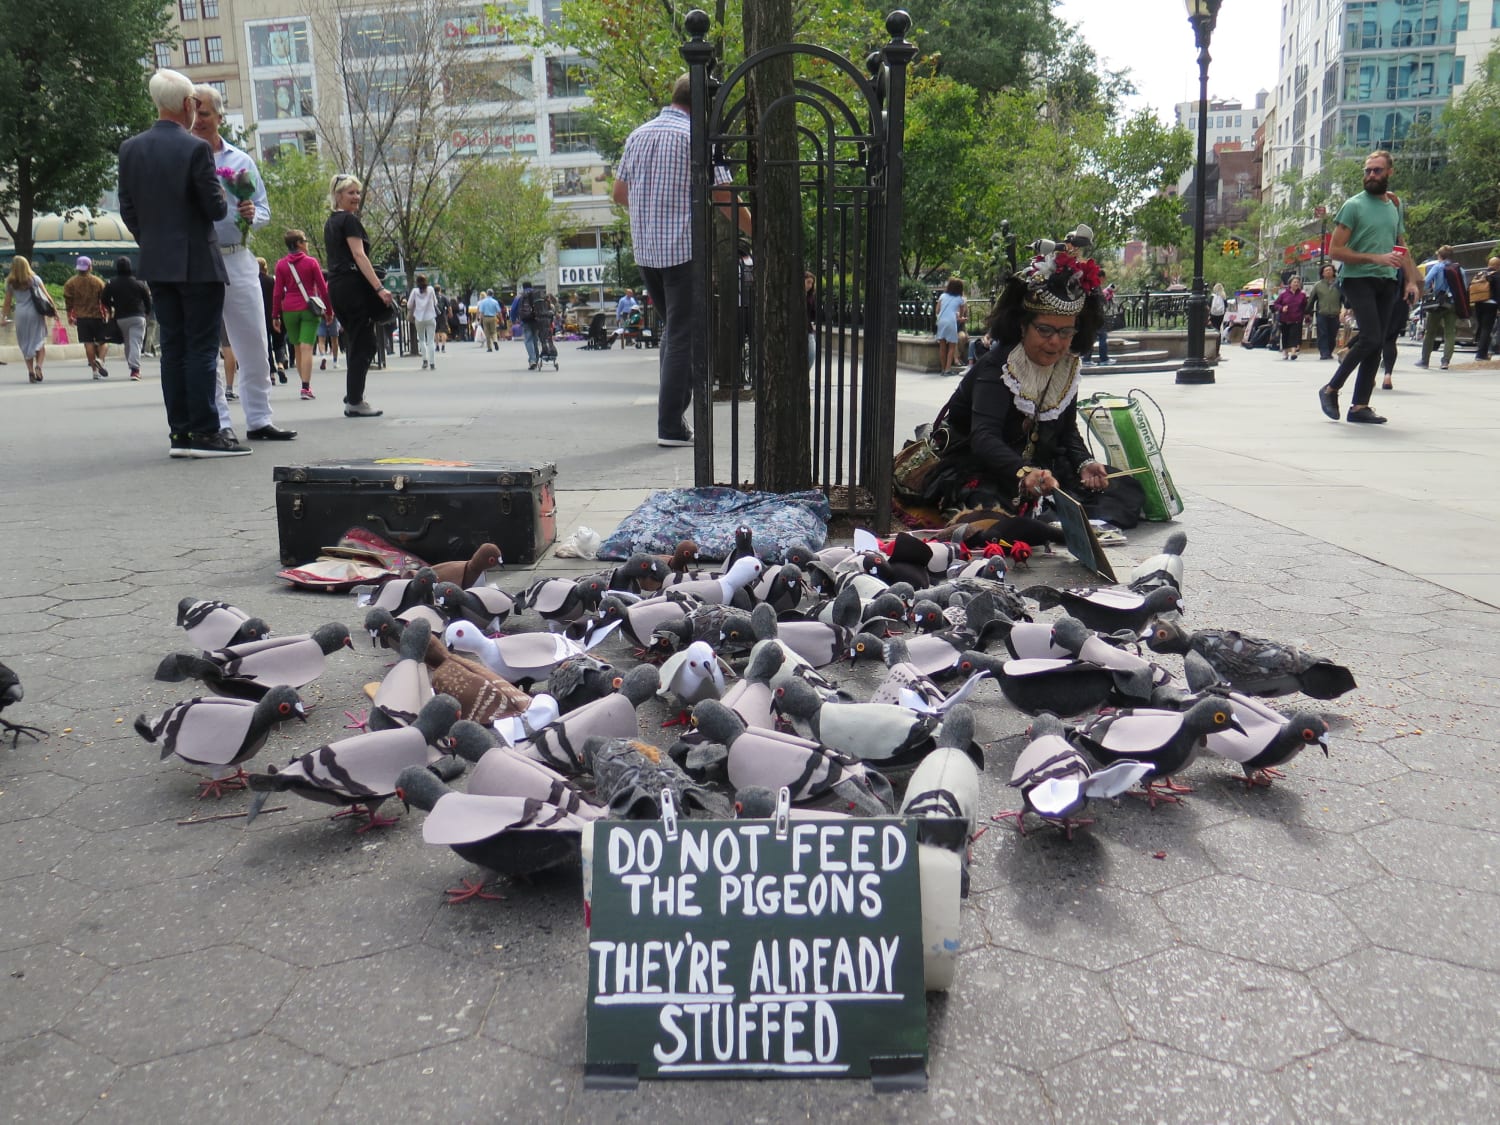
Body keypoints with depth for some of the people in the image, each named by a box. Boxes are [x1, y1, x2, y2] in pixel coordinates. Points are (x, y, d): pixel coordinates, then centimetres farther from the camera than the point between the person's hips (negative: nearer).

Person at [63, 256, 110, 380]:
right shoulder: (98, 282, 0)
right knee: (103, 341, 6)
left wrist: (69, 316, 12)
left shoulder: (70, 283, 2)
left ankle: (95, 370, -1)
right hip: (97, 316, -1)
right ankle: (100, 359, -23)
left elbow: (68, 301, 2)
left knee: (88, 343, 1)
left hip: (81, 317, 1)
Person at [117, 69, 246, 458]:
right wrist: (223, 200, 10)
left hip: (157, 264, 6)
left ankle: (180, 433, 10)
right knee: (202, 348, -4)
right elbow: (216, 209, -11)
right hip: (197, 263, -6)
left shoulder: (130, 149, 7)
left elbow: (128, 211, 9)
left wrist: (152, 242, 21)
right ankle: (204, 434, -5)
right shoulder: (195, 149, -11)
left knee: (173, 348, 9)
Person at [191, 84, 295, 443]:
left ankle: (259, 420, 10)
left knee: (254, 345, 2)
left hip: (238, 259, 2)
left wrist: (252, 214, -10)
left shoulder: (241, 160, 13)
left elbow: (264, 209, 12)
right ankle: (217, 424, 5)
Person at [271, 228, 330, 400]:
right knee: (307, 348, -8)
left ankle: (306, 384, 19)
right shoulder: (311, 262, -1)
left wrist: (275, 315, 7)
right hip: (309, 309, -3)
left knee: (297, 348, 13)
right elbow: (322, 288, 0)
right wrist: (329, 311, 7)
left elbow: (277, 291, 4)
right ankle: (306, 387, -16)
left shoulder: (281, 265, 5)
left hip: (289, 310, 3)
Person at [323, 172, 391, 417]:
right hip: (353, 285, -9)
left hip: (335, 286, 9)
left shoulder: (330, 223, 20)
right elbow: (359, 255, -18)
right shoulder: (349, 220, -8)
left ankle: (352, 396, 15)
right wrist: (379, 288, -24)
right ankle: (355, 402, -7)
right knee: (363, 344, -6)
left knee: (355, 341, 16)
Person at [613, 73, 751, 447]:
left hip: (645, 250, 7)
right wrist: (756, 233, 3)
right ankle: (671, 426, -4)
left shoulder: (638, 135, 12)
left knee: (672, 329, 20)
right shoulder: (696, 137, -8)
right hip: (686, 249, -7)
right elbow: (725, 199, -9)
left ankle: (671, 412, 19)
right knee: (684, 336, -3)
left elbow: (619, 193, 18)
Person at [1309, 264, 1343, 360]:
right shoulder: (1318, 285, 6)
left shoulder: (1338, 284, 6)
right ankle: (1324, 353, -8)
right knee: (1322, 335, -7)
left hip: (1335, 315, 1)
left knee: (1332, 336, 6)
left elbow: (1345, 298, 5)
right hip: (1322, 314, -1)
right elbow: (1311, 299, 8)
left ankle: (1329, 353, 18)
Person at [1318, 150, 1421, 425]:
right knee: (1371, 338, -19)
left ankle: (1360, 405, 3)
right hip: (1359, 279, -6)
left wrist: (1411, 280, 11)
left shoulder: (1395, 206, 17)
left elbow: (1402, 248, 25)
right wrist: (1376, 258, -15)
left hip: (1387, 282, 6)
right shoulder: (1353, 205, -1)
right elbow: (1335, 250, -8)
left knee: (1377, 345, 1)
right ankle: (1331, 389, -3)